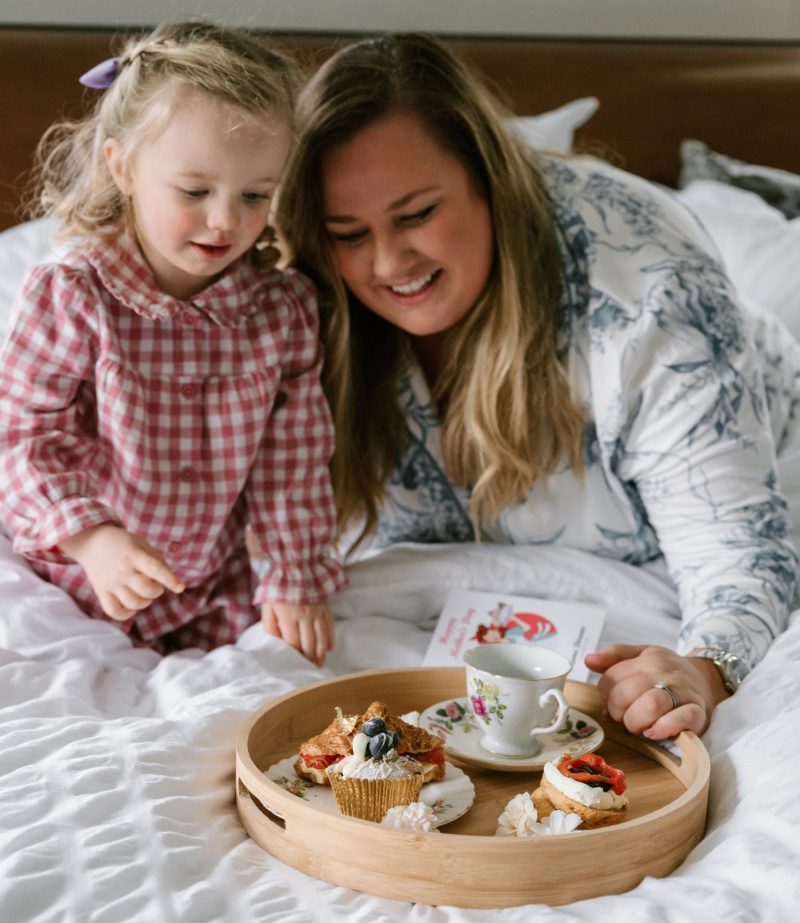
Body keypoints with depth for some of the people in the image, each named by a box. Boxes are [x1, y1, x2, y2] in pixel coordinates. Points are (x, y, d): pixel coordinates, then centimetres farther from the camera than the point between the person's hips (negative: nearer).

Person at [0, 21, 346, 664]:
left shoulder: (286, 310, -10)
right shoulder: (70, 297, -20)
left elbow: (292, 459, -3)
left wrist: (298, 581, -5)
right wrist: (90, 536, -29)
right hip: (79, 583, -2)